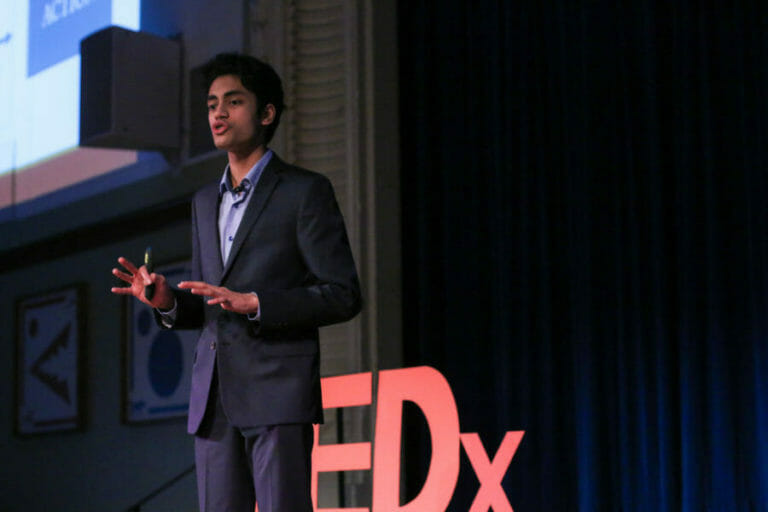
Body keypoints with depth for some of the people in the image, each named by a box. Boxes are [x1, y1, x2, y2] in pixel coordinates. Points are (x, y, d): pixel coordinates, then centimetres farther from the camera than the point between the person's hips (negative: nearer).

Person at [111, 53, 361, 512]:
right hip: (214, 399, 6)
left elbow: (343, 295, -5)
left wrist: (254, 303, -16)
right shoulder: (206, 202, 21)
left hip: (279, 392, -6)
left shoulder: (305, 190, 0)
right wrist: (167, 301, 3)